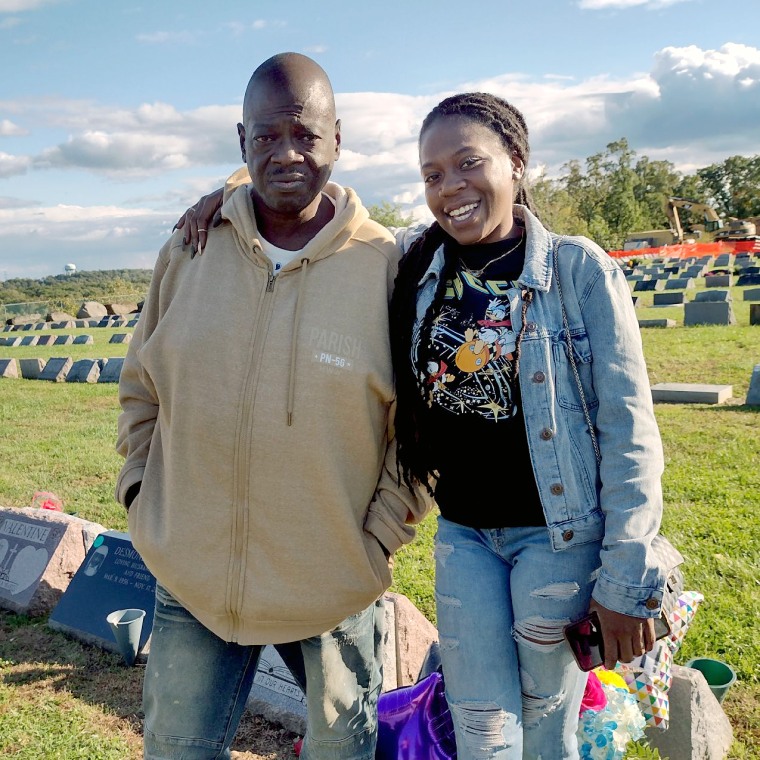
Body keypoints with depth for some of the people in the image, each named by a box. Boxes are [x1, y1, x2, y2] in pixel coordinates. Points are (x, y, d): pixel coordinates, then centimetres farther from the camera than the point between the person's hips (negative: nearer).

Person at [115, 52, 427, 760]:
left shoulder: (388, 265, -11)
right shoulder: (190, 248, -3)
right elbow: (140, 387, 10)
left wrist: (381, 536, -6)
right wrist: (141, 493, 4)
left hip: (335, 582, -2)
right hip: (190, 571, 3)